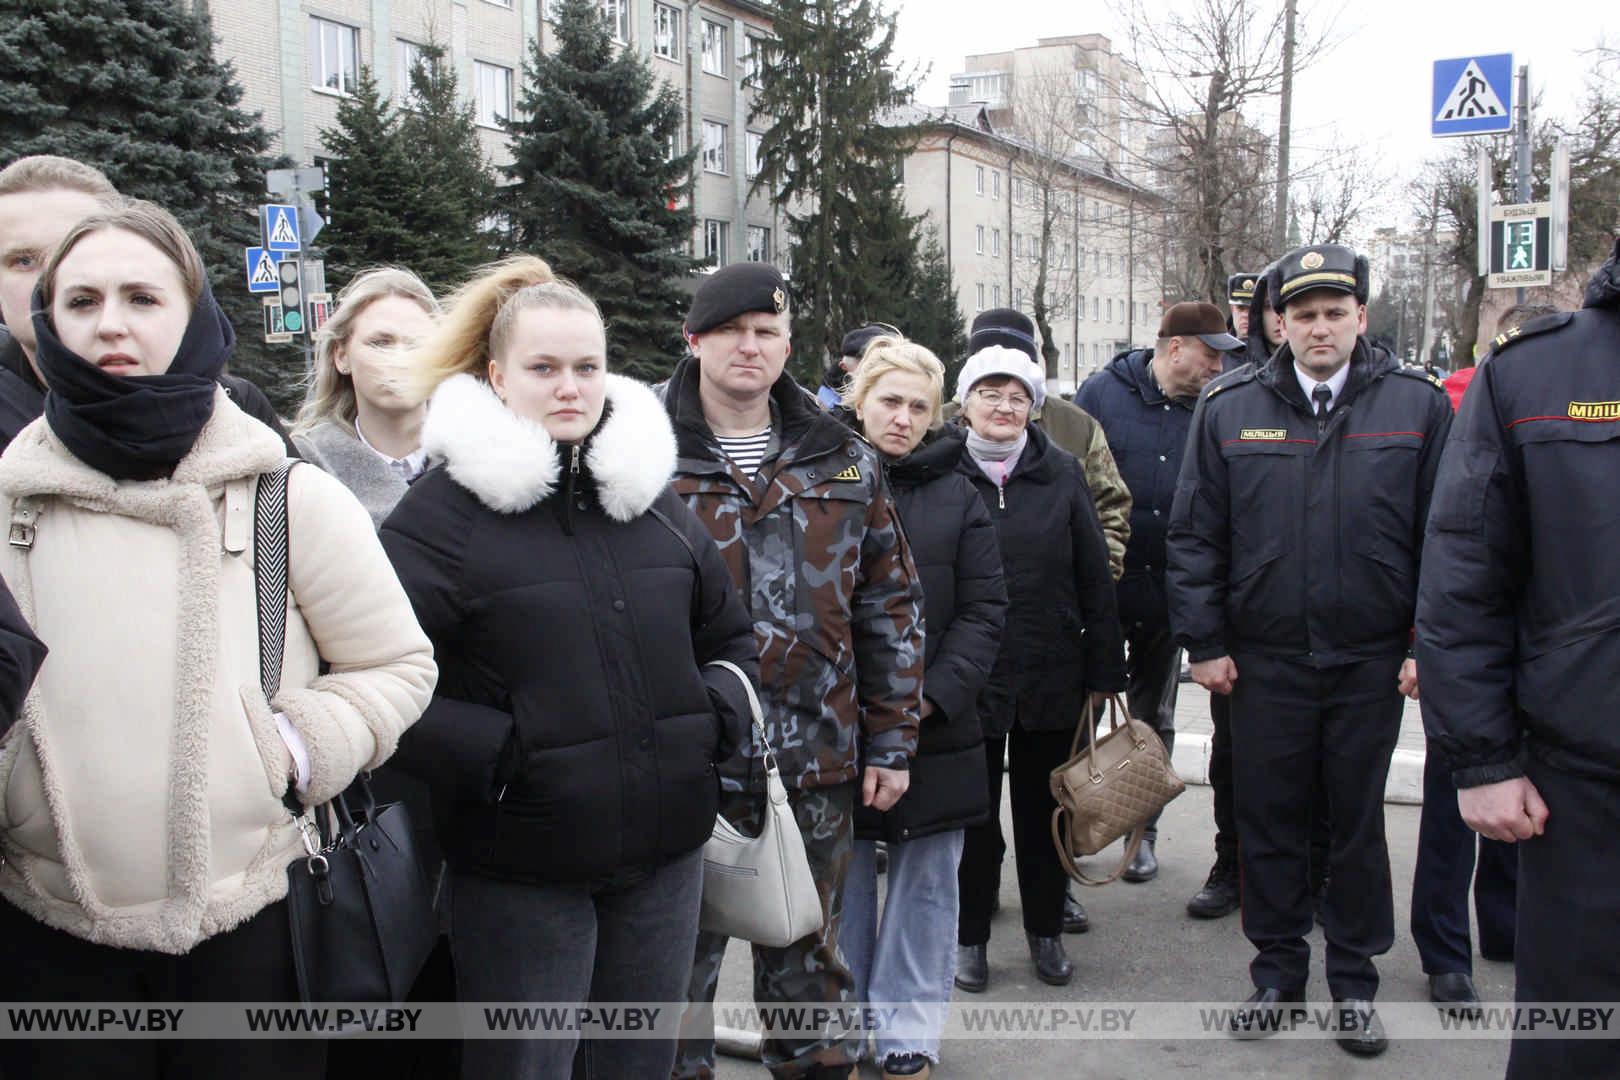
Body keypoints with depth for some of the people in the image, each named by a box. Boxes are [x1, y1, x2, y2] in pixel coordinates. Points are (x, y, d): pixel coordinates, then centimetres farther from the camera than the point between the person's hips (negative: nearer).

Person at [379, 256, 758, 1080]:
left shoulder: (651, 494, 9)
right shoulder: (448, 505, -8)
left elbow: (729, 634, 20)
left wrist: (719, 712, 2)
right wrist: (492, 751, -20)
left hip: (665, 854, 5)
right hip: (521, 867, -5)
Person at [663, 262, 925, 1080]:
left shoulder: (843, 462, 8)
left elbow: (891, 605, 11)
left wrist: (890, 741, 8)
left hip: (816, 763, 3)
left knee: (810, 960, 16)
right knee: (677, 961, 7)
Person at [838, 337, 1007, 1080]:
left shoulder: (956, 496, 4)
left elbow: (984, 609, 1)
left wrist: (933, 696, -11)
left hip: (934, 728, 1)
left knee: (926, 882, 8)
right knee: (841, 882, 9)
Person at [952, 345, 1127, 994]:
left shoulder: (1061, 473, 2)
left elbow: (1094, 578, 4)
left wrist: (1104, 671, 2)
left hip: (1052, 674, 2)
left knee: (1043, 811, 14)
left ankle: (1045, 930, 31)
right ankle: (970, 935, 26)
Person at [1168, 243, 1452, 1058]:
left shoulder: (1416, 404, 0)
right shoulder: (1229, 409, 1)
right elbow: (1195, 535, 3)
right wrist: (1203, 642, -1)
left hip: (1372, 659, 0)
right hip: (1264, 660, 1)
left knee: (1359, 821, 11)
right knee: (1269, 818, 10)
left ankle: (1354, 982, 27)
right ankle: (1276, 968, 27)